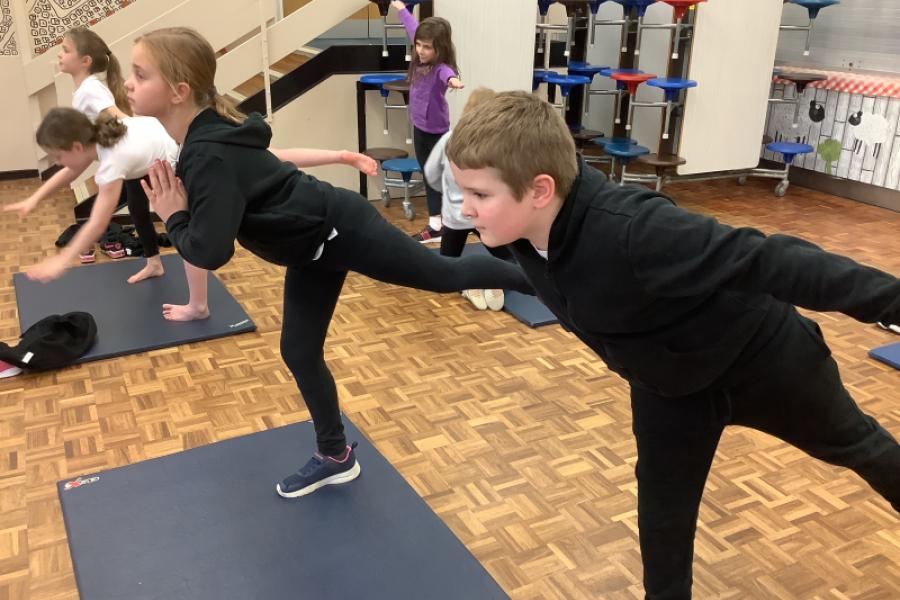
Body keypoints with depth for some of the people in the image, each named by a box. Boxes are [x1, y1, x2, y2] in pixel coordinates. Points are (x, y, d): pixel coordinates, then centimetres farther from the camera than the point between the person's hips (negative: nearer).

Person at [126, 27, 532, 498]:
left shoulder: (211, 155, -29)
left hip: (341, 230, -10)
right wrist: (180, 209, 1)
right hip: (312, 246, 10)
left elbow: (210, 250, -34)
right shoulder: (203, 138, 1)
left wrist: (173, 219, -16)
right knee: (298, 351, 15)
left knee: (447, 274, 4)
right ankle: (335, 457, 31)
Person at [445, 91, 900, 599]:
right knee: (663, 507, 13)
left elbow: (767, 261, -44)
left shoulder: (633, 230, -47)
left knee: (850, 443, 26)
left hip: (759, 355, -5)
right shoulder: (524, 226, -23)